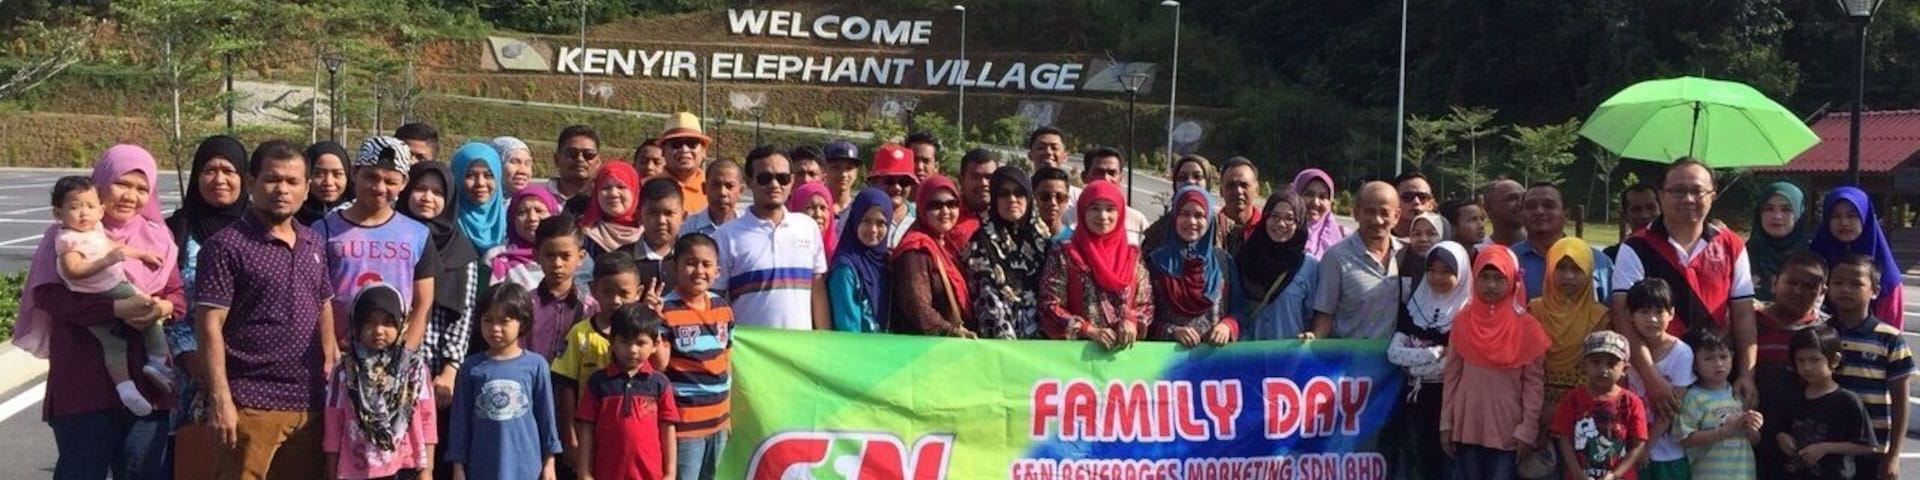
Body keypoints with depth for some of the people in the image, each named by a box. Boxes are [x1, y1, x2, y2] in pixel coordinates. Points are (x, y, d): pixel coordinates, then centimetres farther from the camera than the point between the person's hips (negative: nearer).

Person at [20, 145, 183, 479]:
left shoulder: (157, 237, 12)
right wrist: (116, 308, -25)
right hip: (84, 384, -4)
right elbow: (48, 295, -13)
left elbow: (178, 295, 9)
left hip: (146, 381, 4)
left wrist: (163, 308, -16)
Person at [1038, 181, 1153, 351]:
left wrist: (1132, 322, -5)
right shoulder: (1064, 255, 3)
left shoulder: (1133, 256, 13)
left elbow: (1146, 304, 14)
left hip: (1124, 347, 3)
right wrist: (1090, 331, -9)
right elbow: (1050, 306, -2)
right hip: (1078, 347, -3)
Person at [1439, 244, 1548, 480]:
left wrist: (1527, 430, -8)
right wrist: (1446, 423, 3)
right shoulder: (1463, 322, 2)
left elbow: (1533, 383, -3)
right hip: (1467, 427, 2)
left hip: (1508, 430, -2)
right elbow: (1451, 375, 5)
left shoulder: (1526, 327, -5)